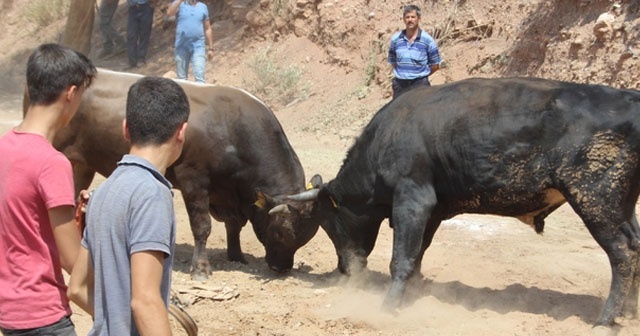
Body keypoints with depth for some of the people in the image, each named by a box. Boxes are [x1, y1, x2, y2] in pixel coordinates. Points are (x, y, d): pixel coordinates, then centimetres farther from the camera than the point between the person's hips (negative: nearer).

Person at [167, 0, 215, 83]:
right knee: (181, 78, 7)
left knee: (199, 78, -12)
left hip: (198, 46, 0)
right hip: (182, 46, 0)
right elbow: (169, 13, -19)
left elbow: (208, 29, 13)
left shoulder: (203, 7, 10)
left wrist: (210, 48, 9)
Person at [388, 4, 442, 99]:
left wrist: (421, 75, 4)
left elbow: (435, 65, 2)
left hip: (420, 84, -3)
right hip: (400, 84, 3)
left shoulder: (427, 40, -4)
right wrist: (403, 74, 7)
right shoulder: (395, 39, 5)